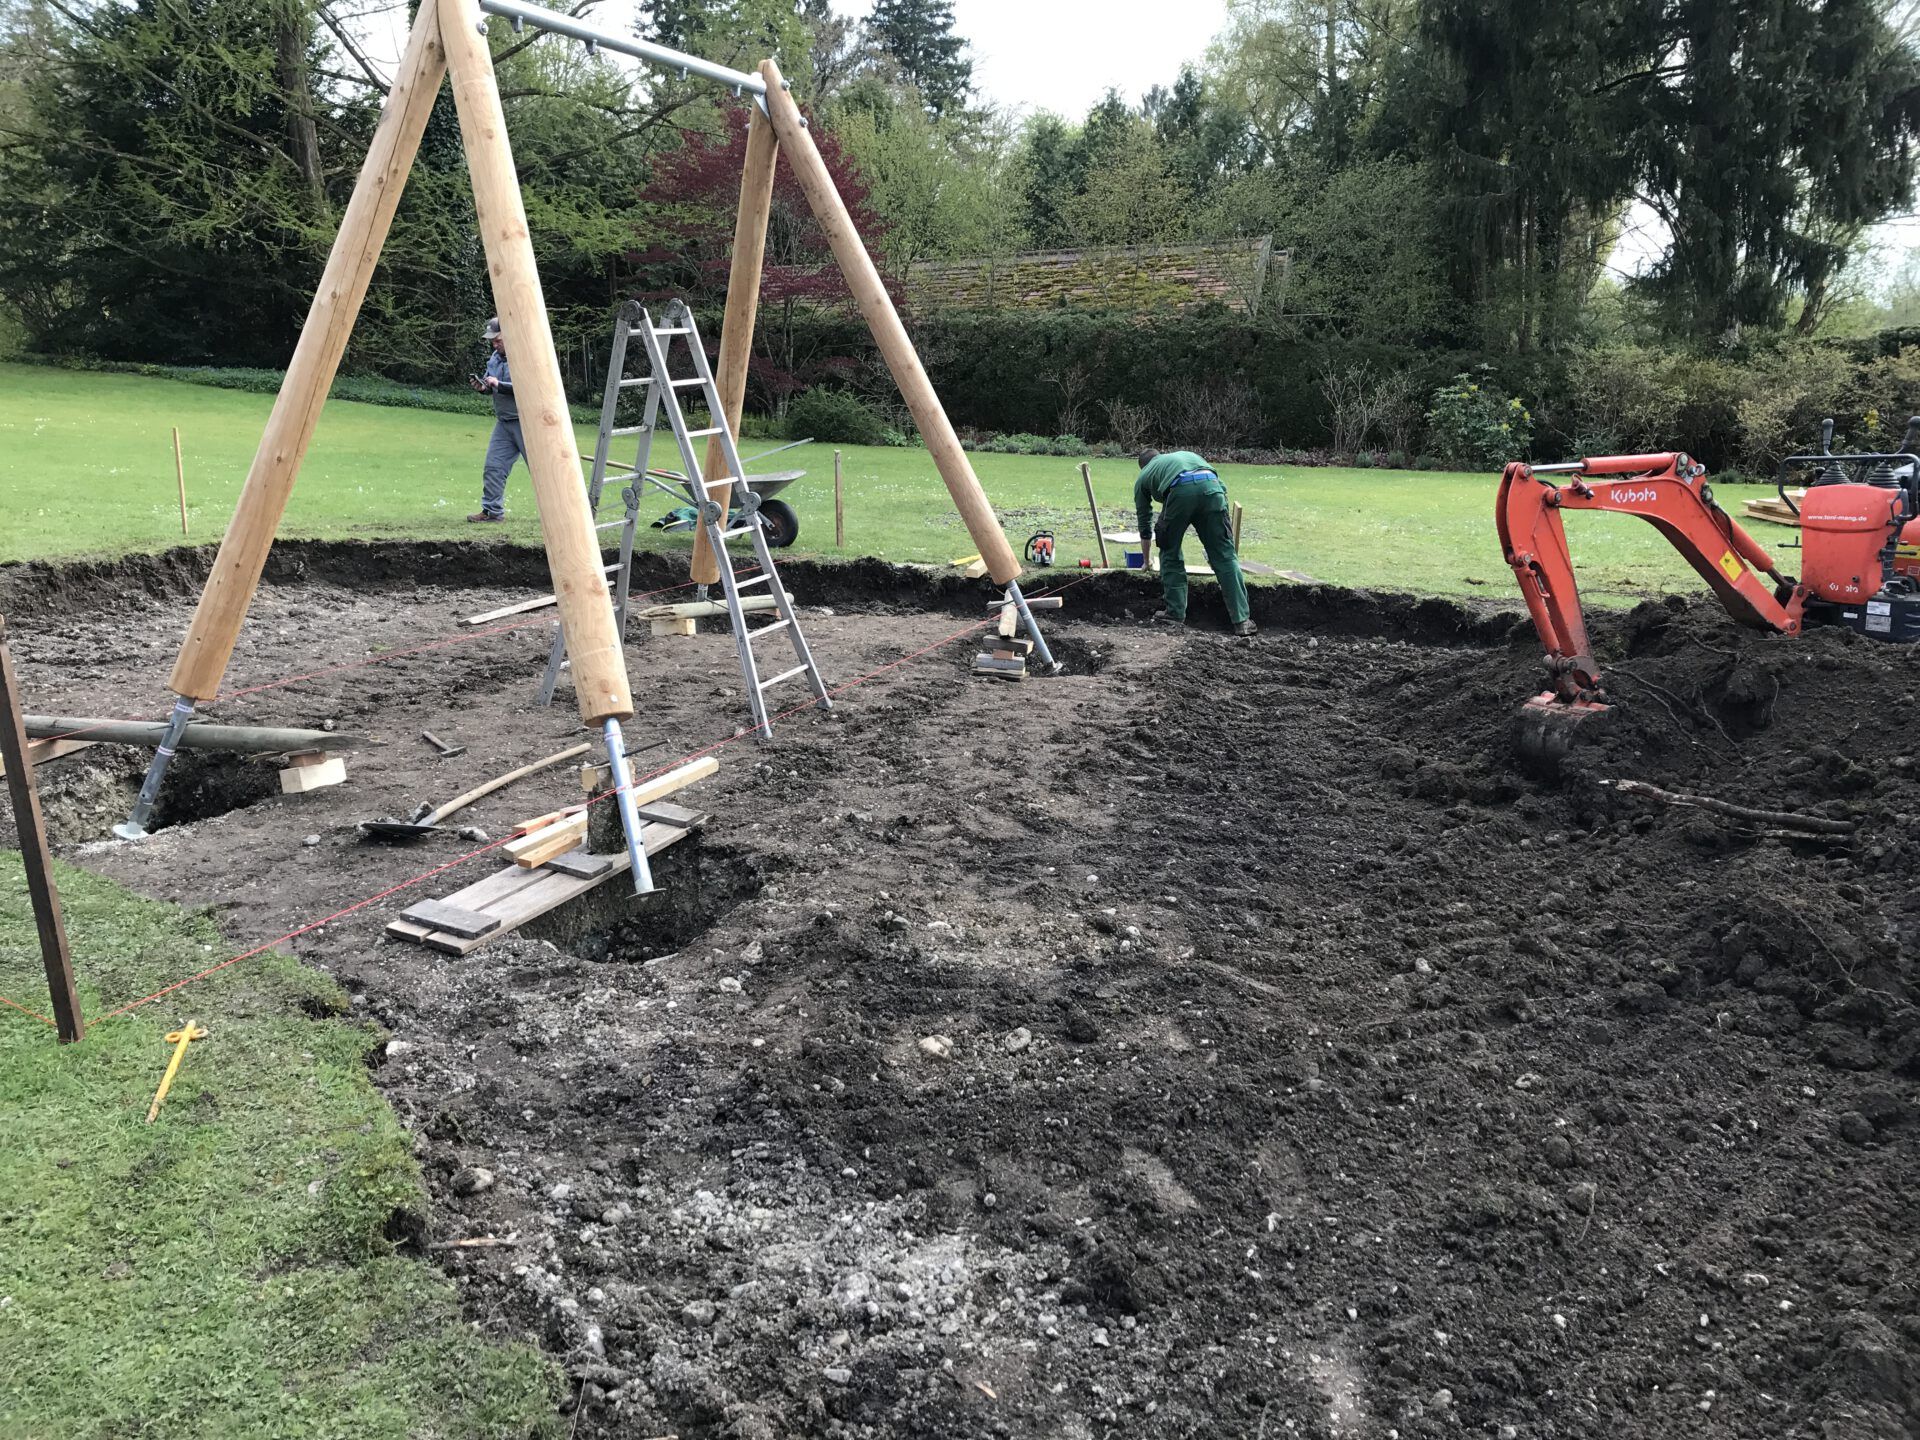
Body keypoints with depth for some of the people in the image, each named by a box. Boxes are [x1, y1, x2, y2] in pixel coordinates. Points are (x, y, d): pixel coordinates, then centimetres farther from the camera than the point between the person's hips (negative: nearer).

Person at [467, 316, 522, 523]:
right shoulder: (494, 358, 12)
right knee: (493, 467, 3)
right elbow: (492, 388, 21)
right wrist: (482, 387, -2)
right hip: (504, 423, 8)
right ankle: (492, 511, 9)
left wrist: (498, 384, -22)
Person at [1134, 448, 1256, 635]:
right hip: (1211, 486, 2)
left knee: (1170, 553, 20)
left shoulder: (1143, 477, 35)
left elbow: (1144, 522, 41)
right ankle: (1241, 620, 3)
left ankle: (1175, 613, 20)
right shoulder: (1185, 454, 43)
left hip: (1180, 490, -2)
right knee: (1224, 556, 5)